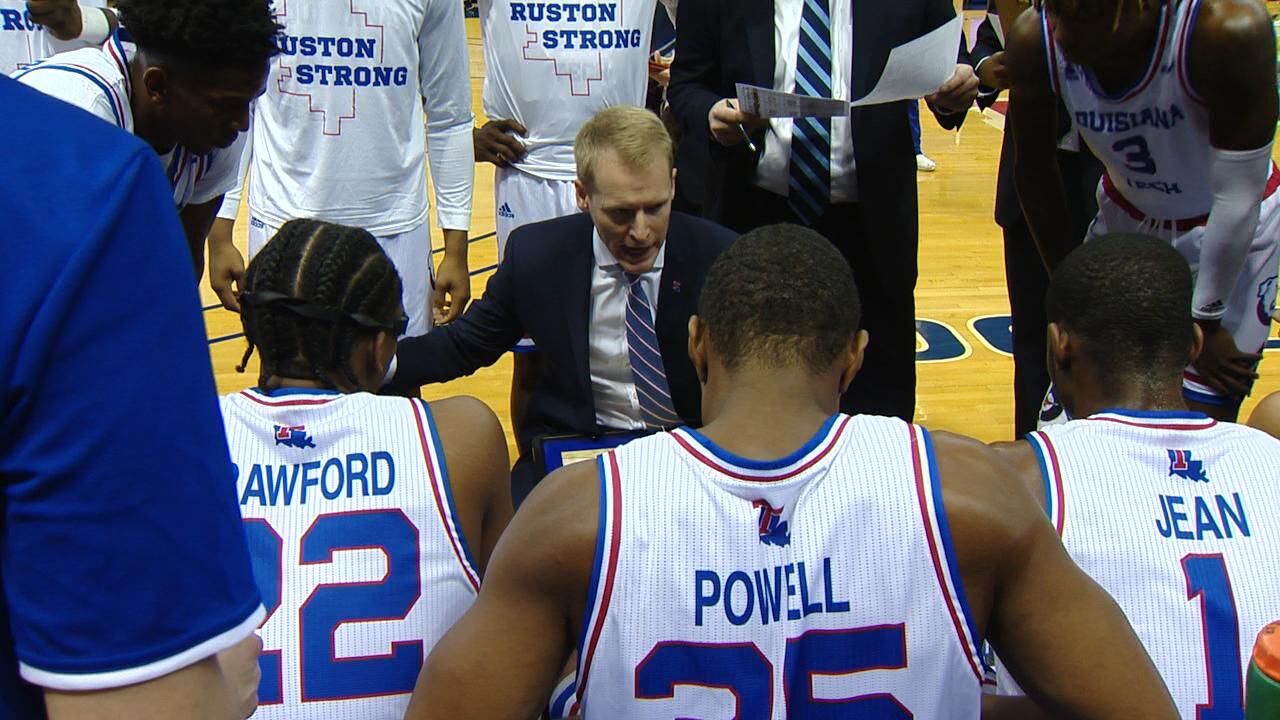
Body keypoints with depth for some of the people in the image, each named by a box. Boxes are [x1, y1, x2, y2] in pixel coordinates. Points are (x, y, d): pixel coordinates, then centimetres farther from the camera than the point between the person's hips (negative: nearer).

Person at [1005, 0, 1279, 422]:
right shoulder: (1035, 40, -24)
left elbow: (1238, 198, -24)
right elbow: (1035, 172, -7)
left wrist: (1205, 321, -14)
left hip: (1229, 235, -3)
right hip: (1125, 221, 3)